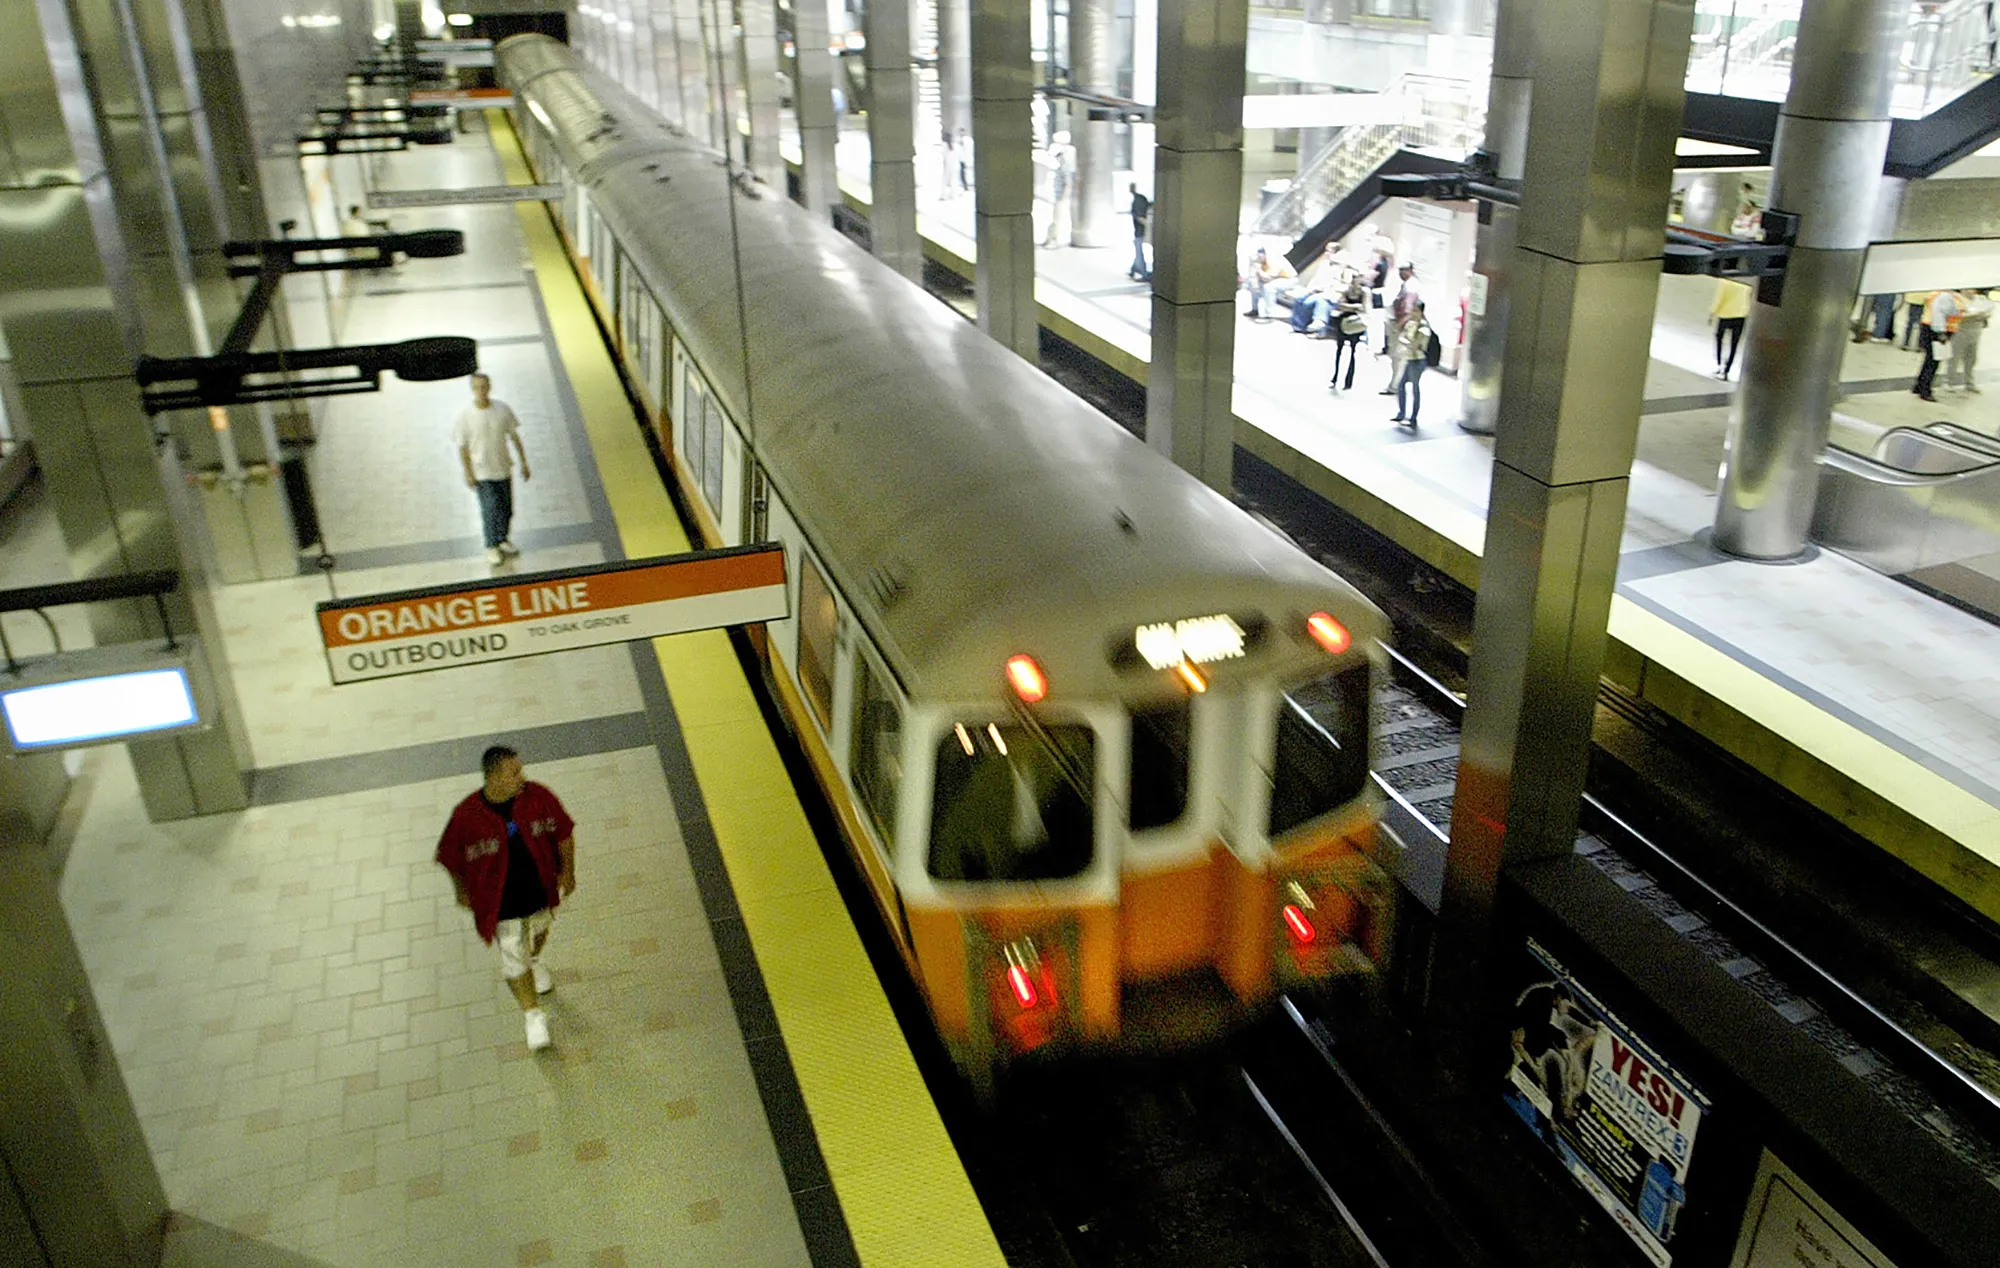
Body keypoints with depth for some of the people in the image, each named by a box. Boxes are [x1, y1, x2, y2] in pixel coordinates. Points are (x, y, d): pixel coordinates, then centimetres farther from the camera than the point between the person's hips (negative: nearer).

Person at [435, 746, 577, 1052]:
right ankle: (533, 1015, 24)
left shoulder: (537, 796, -20)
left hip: (540, 887, 3)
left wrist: (568, 871, 0)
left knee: (539, 929, 30)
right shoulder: (467, 815, -27)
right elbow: (451, 857, -8)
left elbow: (563, 831, -4)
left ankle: (534, 962, 65)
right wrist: (462, 891, 4)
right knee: (513, 956, 4)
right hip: (500, 899, -3)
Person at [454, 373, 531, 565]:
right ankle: (491, 546, 14)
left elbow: (514, 436, 4)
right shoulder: (465, 416, -12)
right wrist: (468, 474, -8)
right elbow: (462, 447, -7)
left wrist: (524, 463, 5)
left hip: (504, 468, 3)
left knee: (507, 508, 13)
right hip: (482, 472, -3)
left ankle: (503, 539, 36)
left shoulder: (502, 409, -5)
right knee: (490, 509, -4)